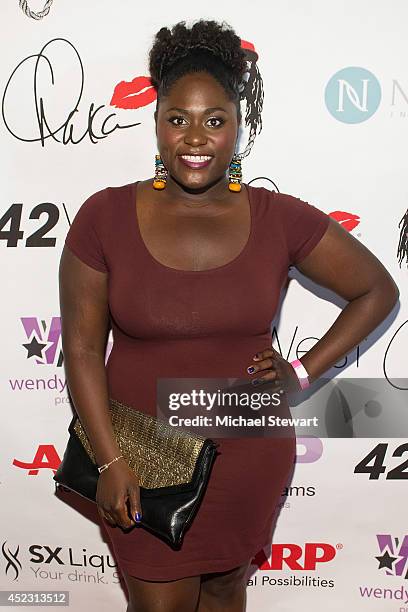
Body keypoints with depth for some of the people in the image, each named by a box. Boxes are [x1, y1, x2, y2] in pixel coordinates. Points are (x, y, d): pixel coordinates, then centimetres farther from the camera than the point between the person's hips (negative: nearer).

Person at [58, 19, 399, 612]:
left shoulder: (281, 219, -11)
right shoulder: (105, 216, -12)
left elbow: (377, 291, 1)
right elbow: (82, 347, -8)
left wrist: (303, 372, -6)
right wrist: (110, 461, -11)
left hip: (248, 451, 1)